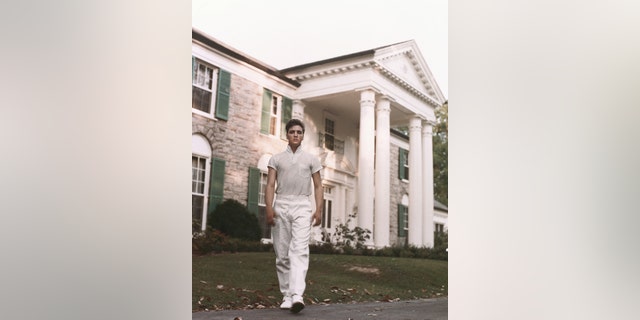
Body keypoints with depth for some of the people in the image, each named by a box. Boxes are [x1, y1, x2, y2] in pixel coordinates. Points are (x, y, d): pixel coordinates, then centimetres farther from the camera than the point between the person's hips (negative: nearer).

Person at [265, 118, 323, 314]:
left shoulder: (311, 159, 13)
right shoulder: (276, 159, 12)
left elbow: (318, 186, 10)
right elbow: (270, 185, 4)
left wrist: (318, 209, -3)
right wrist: (269, 208, -10)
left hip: (302, 206, -1)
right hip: (281, 206, 2)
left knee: (299, 251, -16)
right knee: (282, 254, 2)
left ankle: (297, 295, -27)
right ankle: (287, 296, 8)